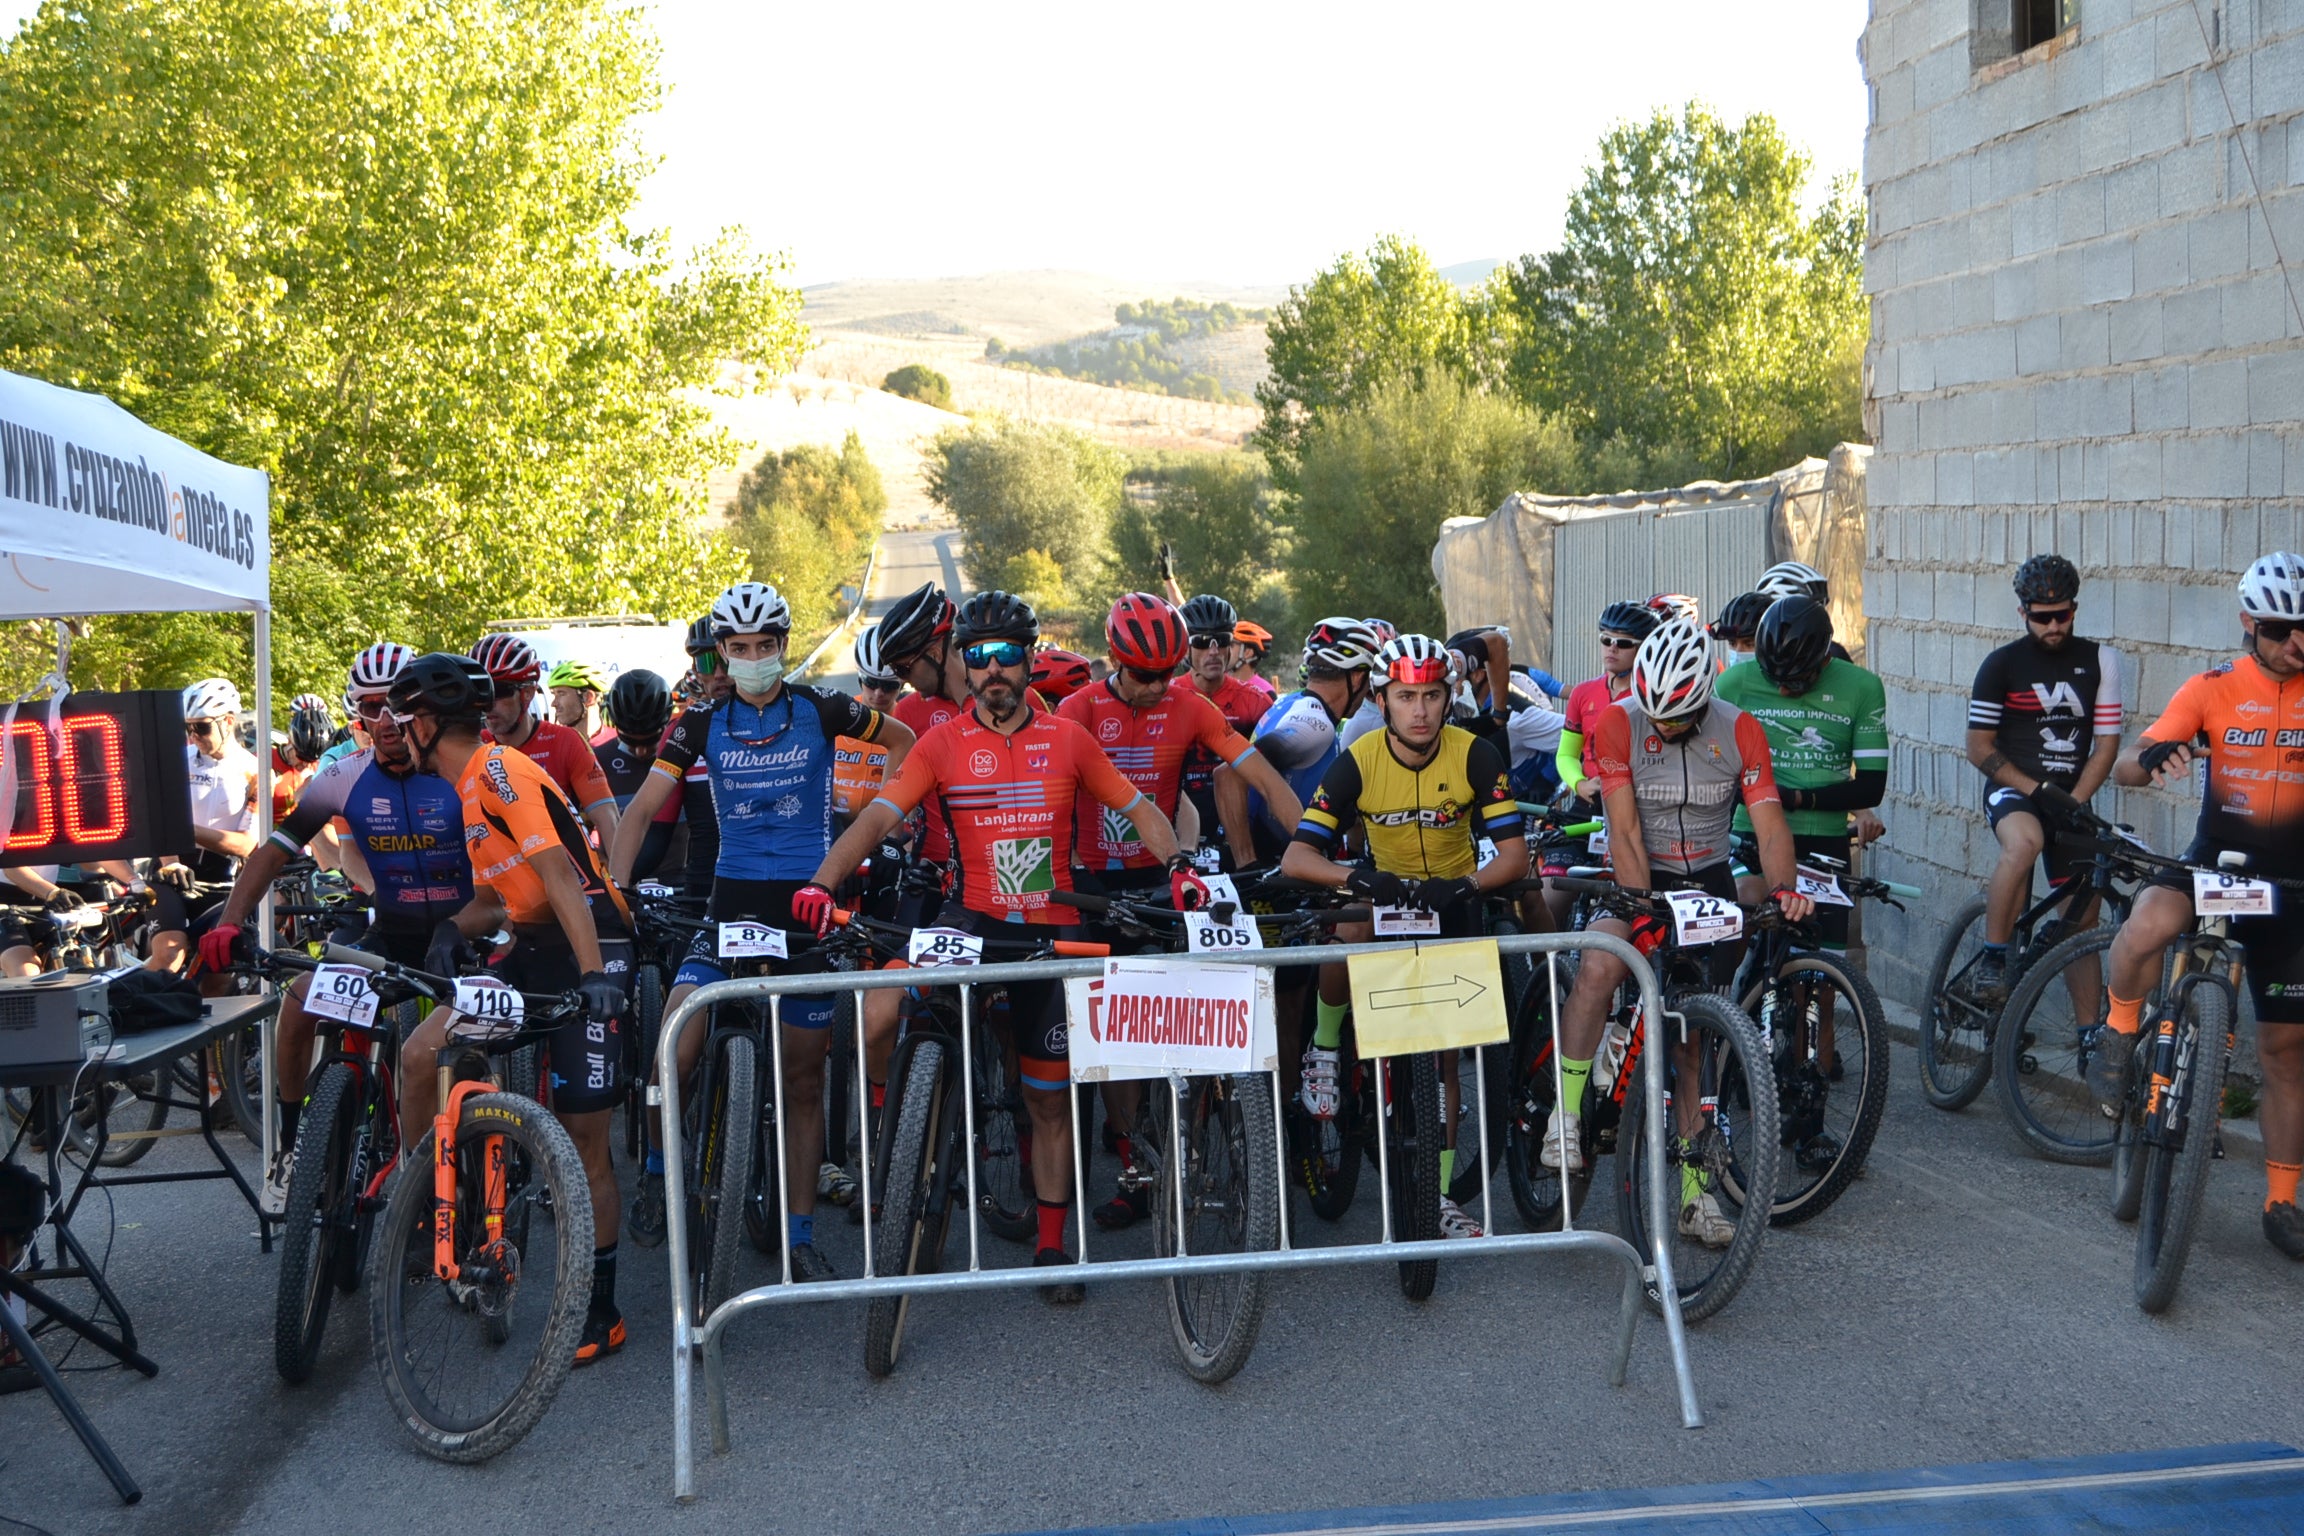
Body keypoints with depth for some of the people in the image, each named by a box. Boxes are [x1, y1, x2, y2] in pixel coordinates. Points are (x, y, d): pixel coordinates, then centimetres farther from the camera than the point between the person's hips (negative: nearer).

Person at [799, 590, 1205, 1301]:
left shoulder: (1068, 738, 1)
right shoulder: (942, 743, -3)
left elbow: (1139, 808, 7)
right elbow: (877, 816, -11)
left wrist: (1177, 864, -12)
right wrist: (821, 882, -27)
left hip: (1051, 930, 1)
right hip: (973, 917, -1)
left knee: (1050, 1097, 8)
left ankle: (1051, 1245, 21)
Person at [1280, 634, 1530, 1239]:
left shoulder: (1476, 756, -19)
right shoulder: (1357, 761, -19)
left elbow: (1514, 854, -22)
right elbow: (1296, 856, -25)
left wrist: (1465, 885, -42)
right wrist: (1356, 877, -45)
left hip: (1454, 903, 0)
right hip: (1386, 895, 0)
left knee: (1444, 1053, -2)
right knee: (1346, 937, -36)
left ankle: (1439, 1194, 9)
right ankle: (1326, 1046, -7)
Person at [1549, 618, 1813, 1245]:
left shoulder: (1739, 731, -8)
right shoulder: (1616, 723, -14)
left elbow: (1770, 824, -13)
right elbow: (1624, 833, -18)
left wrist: (1784, 889, -32)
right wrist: (1646, 911, -28)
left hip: (1709, 885, 2)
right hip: (1639, 882, -2)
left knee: (1695, 1041, 4)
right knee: (1600, 965, -35)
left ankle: (1695, 1191, 12)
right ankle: (1565, 1116, -26)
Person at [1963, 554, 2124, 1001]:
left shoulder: (2099, 661, 4)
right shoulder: (2002, 664, -4)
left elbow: (2106, 743, 2)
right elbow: (1979, 748, -4)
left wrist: (2074, 802, -11)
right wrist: (2038, 789, -15)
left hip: (2070, 800, 4)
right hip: (2012, 789, -3)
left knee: (2082, 920, 3)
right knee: (2025, 841, -38)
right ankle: (1991, 960, -26)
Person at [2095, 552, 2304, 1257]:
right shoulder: (2215, 688, -5)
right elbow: (2124, 769, -11)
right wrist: (2153, 757, -35)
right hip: (2215, 856, -1)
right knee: (2147, 928, -36)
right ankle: (2119, 1035, -7)